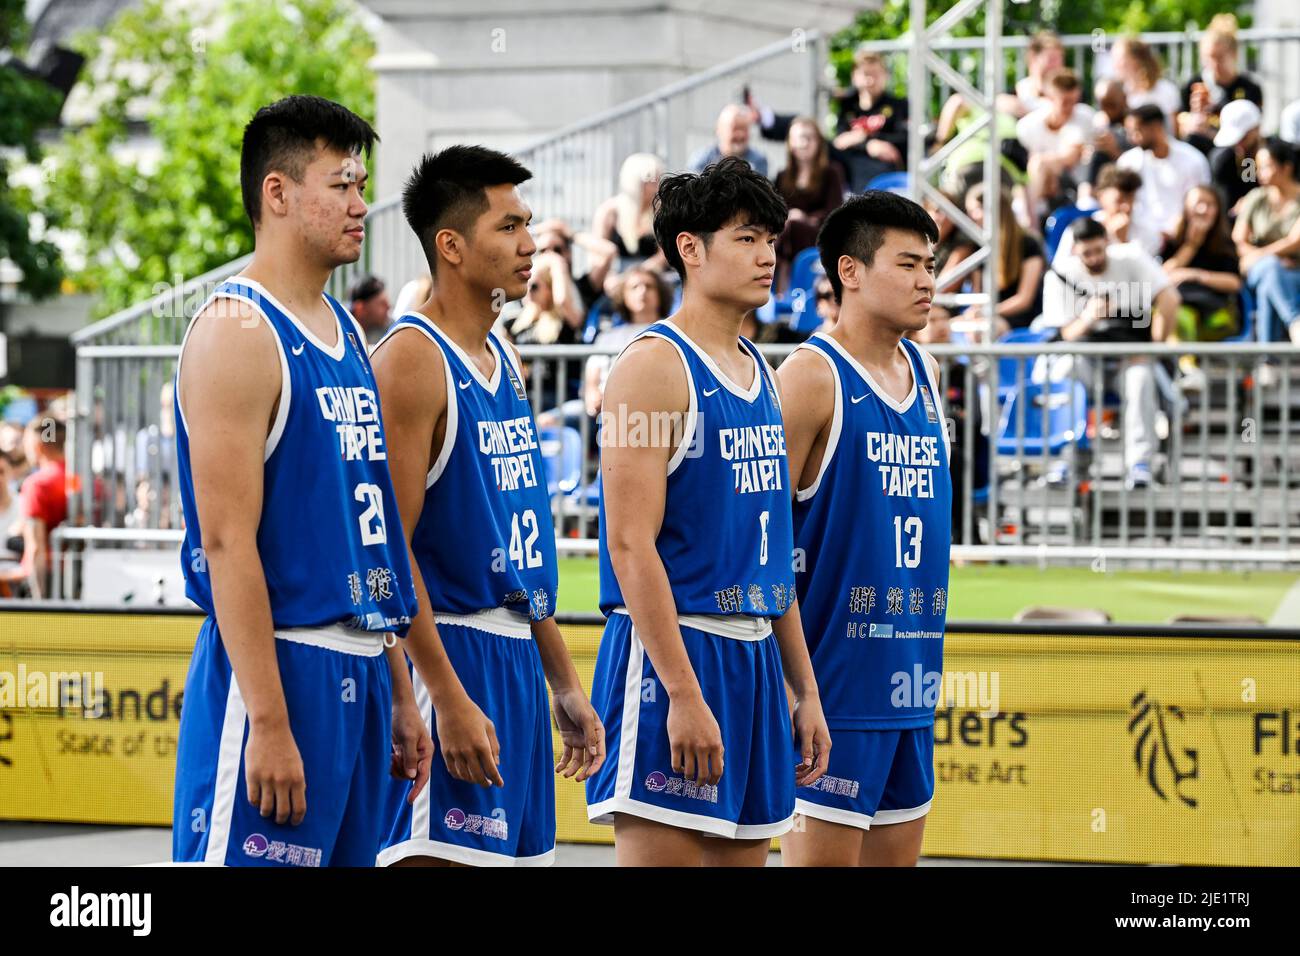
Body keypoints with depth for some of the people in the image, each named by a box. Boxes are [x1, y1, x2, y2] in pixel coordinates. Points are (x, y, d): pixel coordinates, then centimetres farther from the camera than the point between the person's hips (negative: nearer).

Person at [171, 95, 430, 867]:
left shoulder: (346, 332, 16)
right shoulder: (238, 332, -11)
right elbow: (227, 542, -17)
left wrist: (399, 693, 19)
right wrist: (269, 723, -22)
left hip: (357, 668, 9)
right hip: (279, 665, -9)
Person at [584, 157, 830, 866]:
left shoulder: (761, 374, 16)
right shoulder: (655, 365, -10)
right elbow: (631, 544, -17)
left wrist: (805, 690, 18)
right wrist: (684, 694, -22)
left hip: (754, 654, 8)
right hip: (674, 650, -8)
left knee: (745, 852, 9)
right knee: (662, 853, -9)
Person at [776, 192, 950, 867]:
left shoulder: (923, 373, 14)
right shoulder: (812, 375, -10)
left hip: (910, 680, 8)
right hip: (835, 678, -8)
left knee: (897, 853, 10)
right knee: (821, 855, -7)